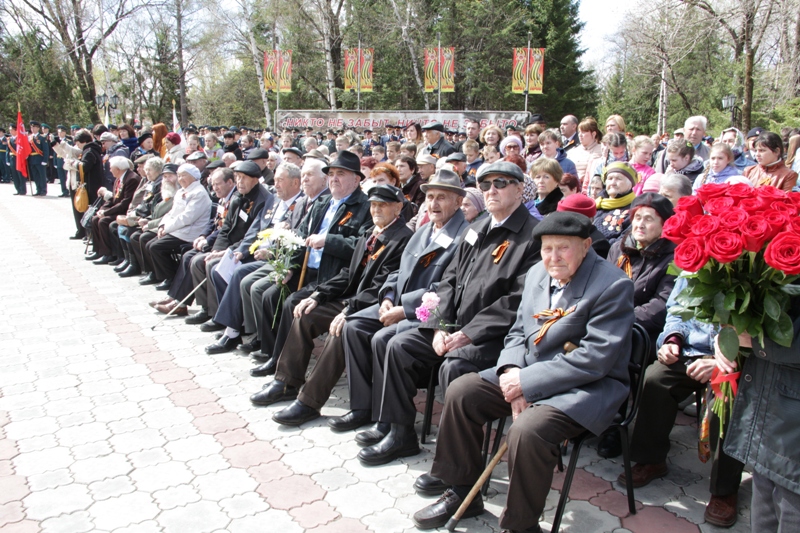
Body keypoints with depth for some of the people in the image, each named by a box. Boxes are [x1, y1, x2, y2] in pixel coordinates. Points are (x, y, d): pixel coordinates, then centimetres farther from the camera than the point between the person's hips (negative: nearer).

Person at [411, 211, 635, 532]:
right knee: (460, 393, -2)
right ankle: (461, 491, 14)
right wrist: (511, 371, -11)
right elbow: (518, 333, 11)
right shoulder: (537, 274, 7)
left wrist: (527, 381, -22)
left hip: (589, 384, -7)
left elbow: (595, 358, -23)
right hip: (526, 372, 8)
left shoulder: (613, 286, -17)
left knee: (527, 431, -32)